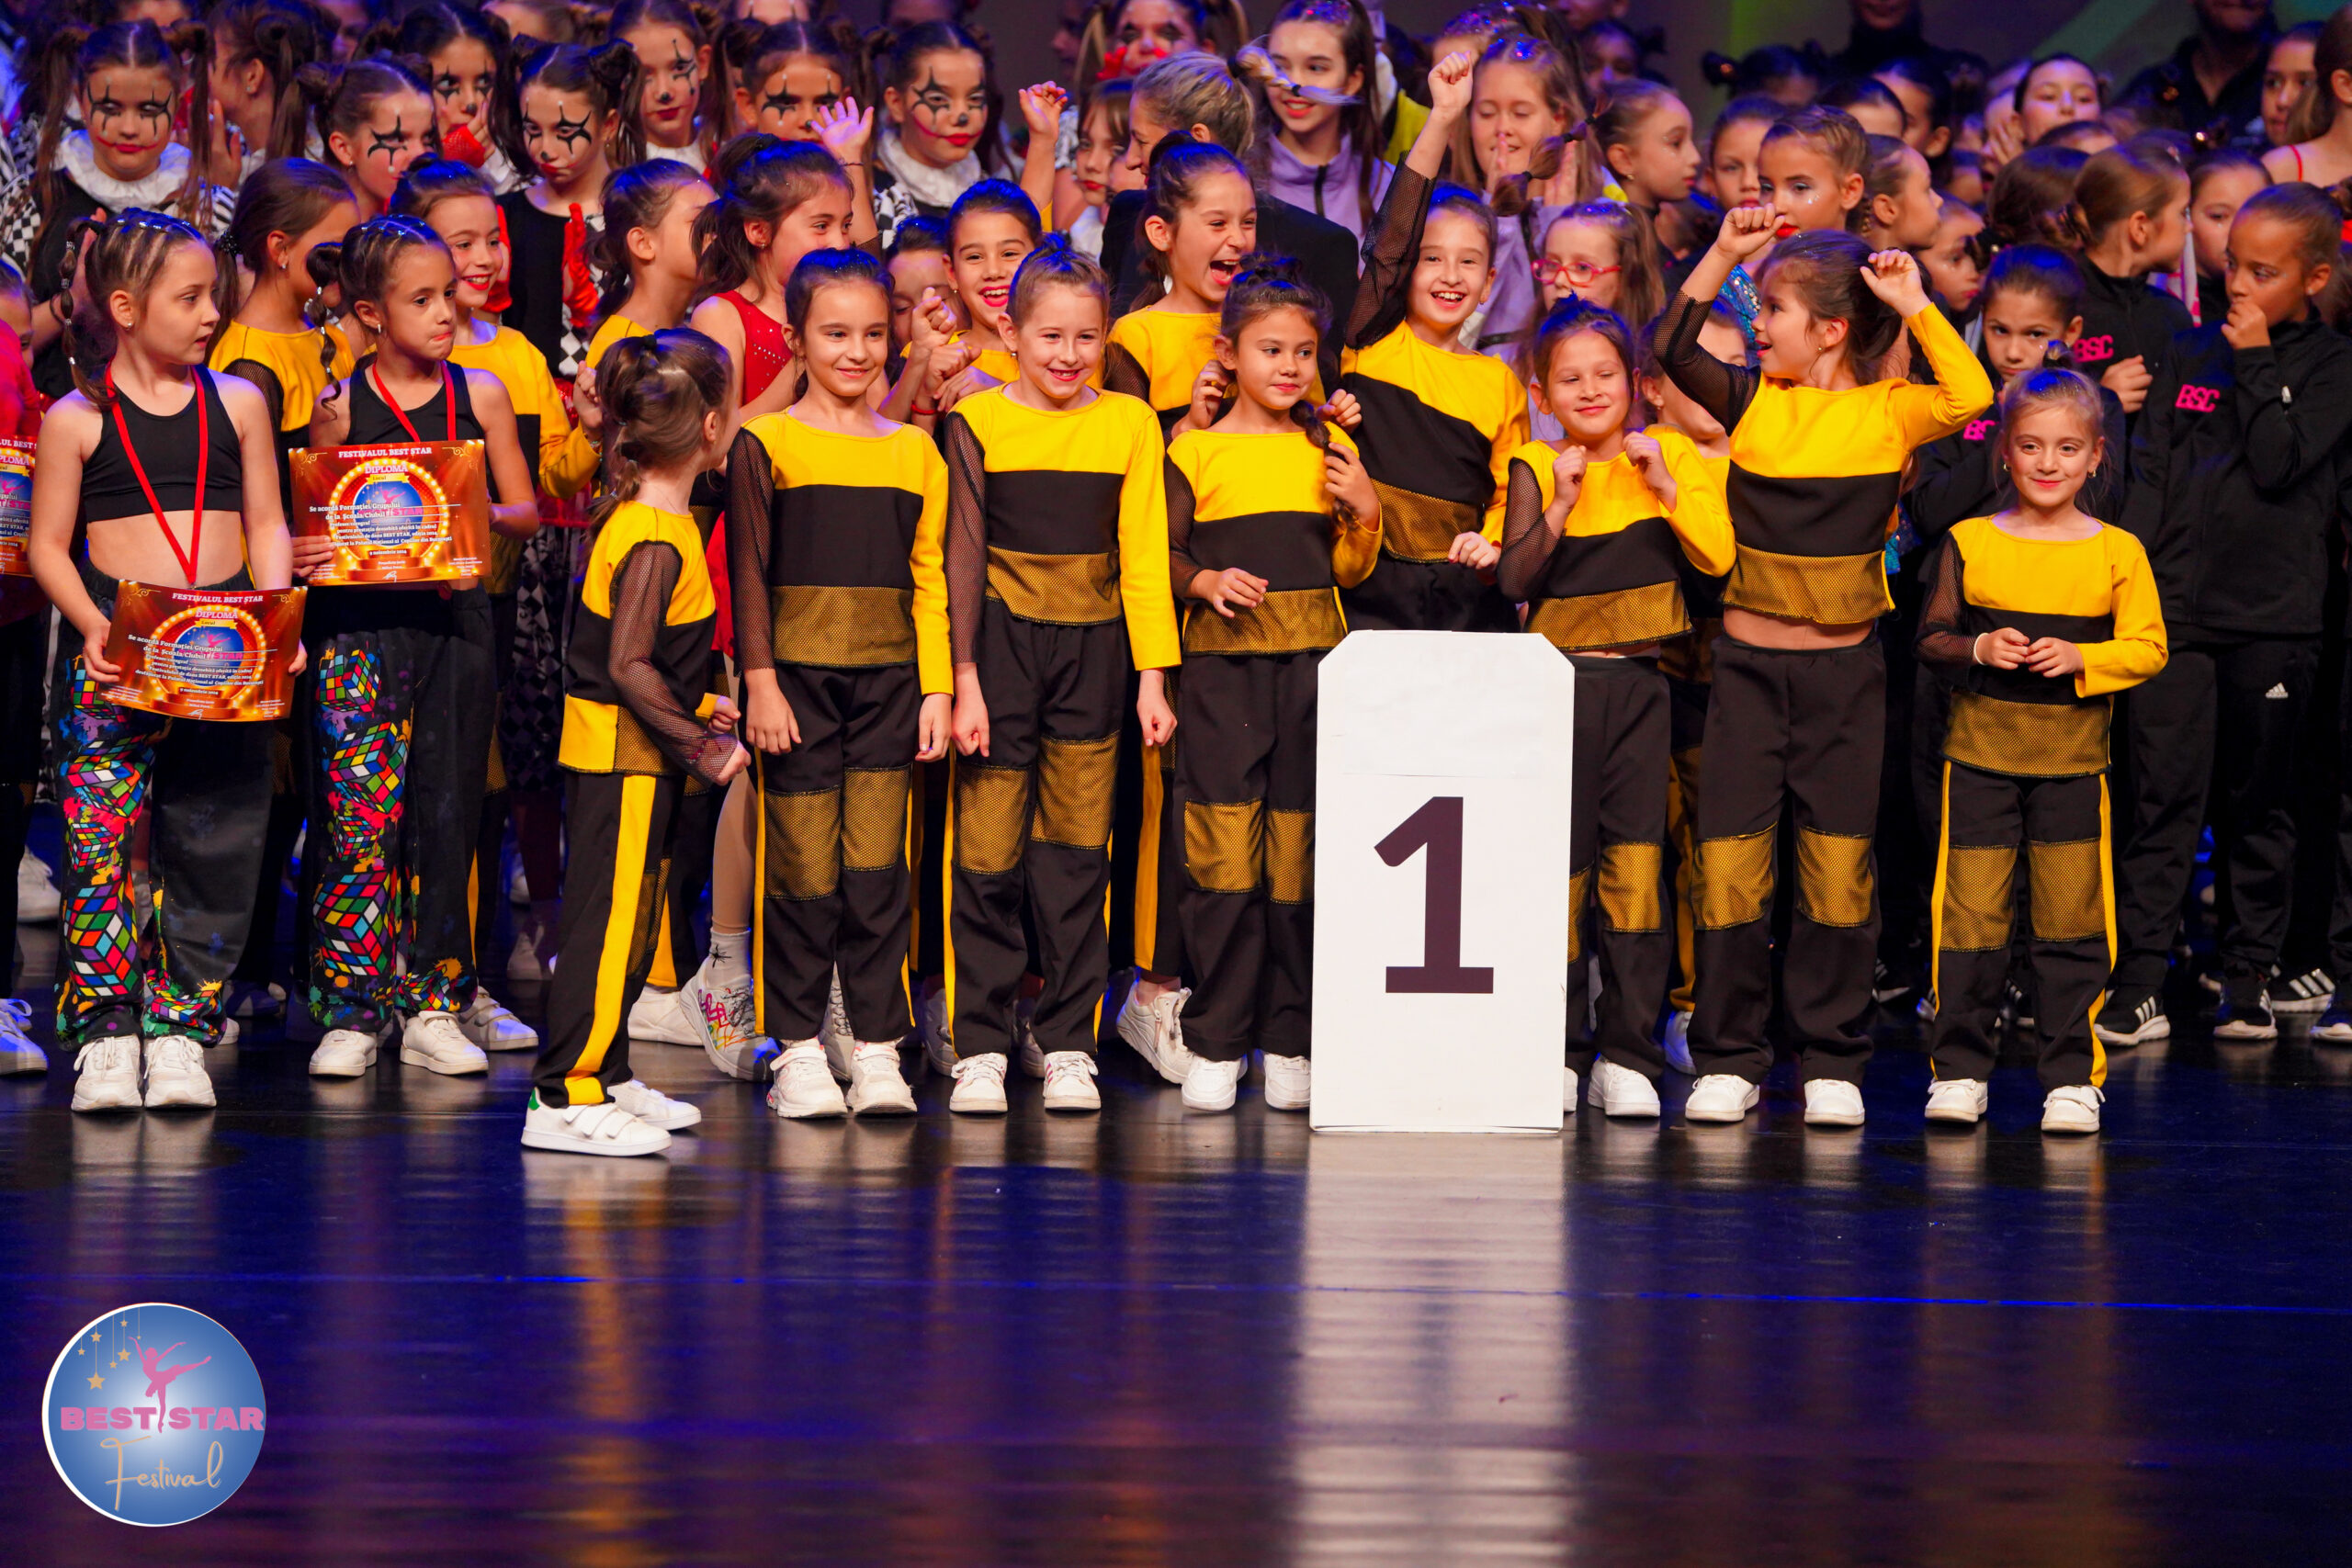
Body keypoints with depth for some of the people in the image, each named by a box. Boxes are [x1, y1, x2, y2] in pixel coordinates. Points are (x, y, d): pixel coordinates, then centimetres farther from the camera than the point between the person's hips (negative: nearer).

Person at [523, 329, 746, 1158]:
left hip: (630, 754, 10)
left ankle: (604, 1076, 26)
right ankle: (563, 1100, -5)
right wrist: (700, 748, -20)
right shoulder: (655, 541, -21)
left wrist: (693, 707, 19)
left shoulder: (639, 516, 9)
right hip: (623, 756, -10)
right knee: (606, 919, -7)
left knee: (624, 918, 17)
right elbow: (629, 667, -25)